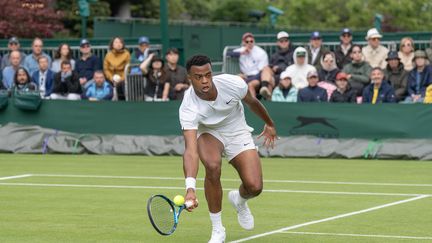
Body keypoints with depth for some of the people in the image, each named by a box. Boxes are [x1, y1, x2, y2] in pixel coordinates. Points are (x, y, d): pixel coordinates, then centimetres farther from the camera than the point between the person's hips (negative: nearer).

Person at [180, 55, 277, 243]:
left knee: (254, 186, -16)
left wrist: (269, 124, 15)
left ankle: (239, 200, 27)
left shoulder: (233, 84, -27)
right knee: (213, 165, -36)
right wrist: (190, 188, -57)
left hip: (237, 132, 2)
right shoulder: (188, 109, -33)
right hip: (208, 133, -2)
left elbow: (252, 102, -2)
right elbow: (191, 151, -43)